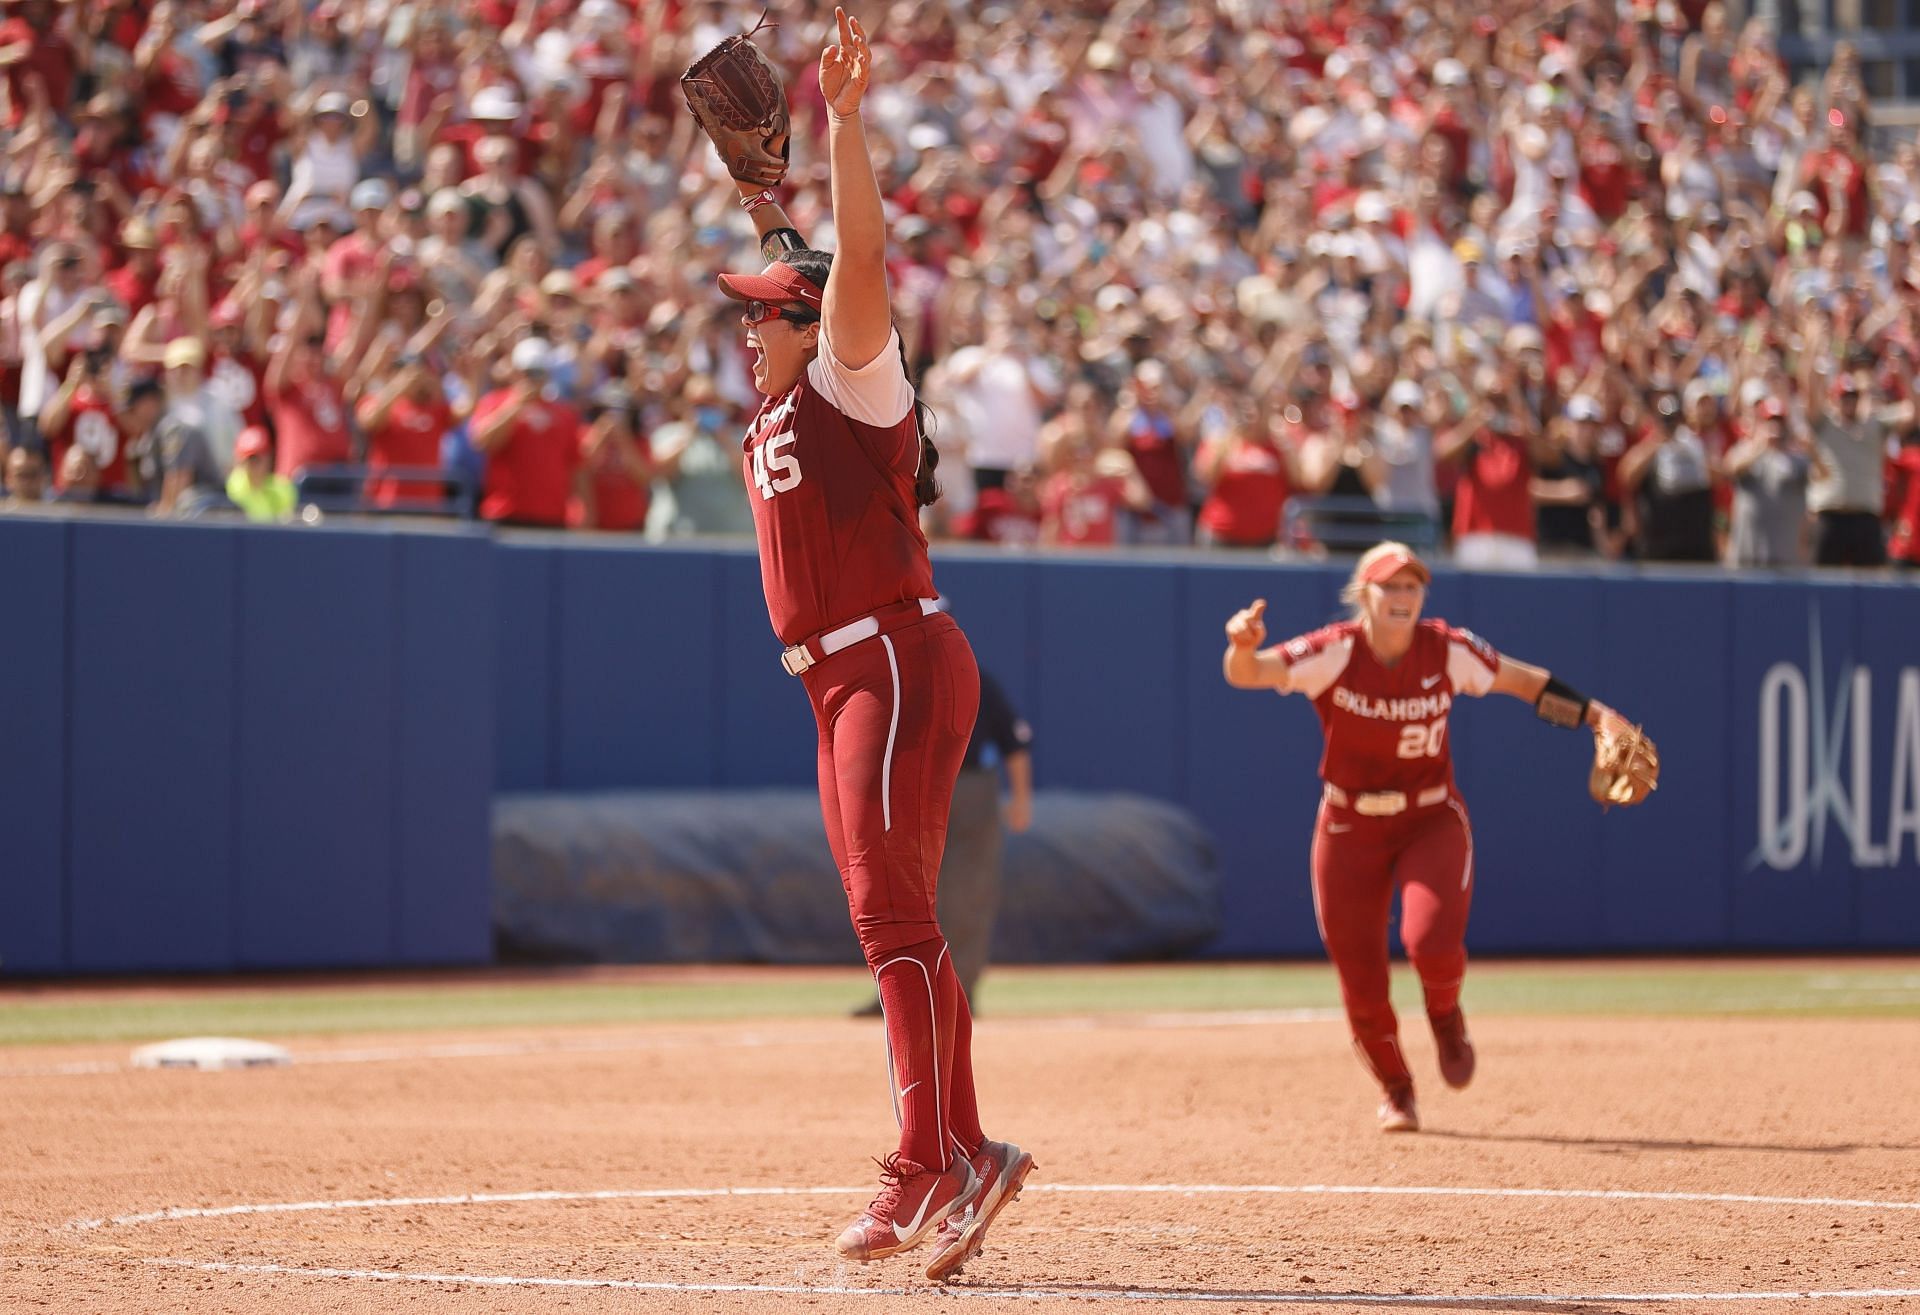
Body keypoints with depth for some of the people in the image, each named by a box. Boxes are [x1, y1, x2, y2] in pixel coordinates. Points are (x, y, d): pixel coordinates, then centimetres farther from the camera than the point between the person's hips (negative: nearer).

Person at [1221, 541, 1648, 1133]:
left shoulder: (1448, 650, -10)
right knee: (1360, 981, 0)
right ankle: (1395, 1092, 29)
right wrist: (1243, 646, -51)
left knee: (1432, 942, -25)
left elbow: (1523, 680, 4)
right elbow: (1249, 674, -28)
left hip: (1432, 820, 0)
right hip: (1350, 827, 0)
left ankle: (1445, 1016, 13)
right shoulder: (1333, 652, -16)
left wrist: (1595, 714, -4)